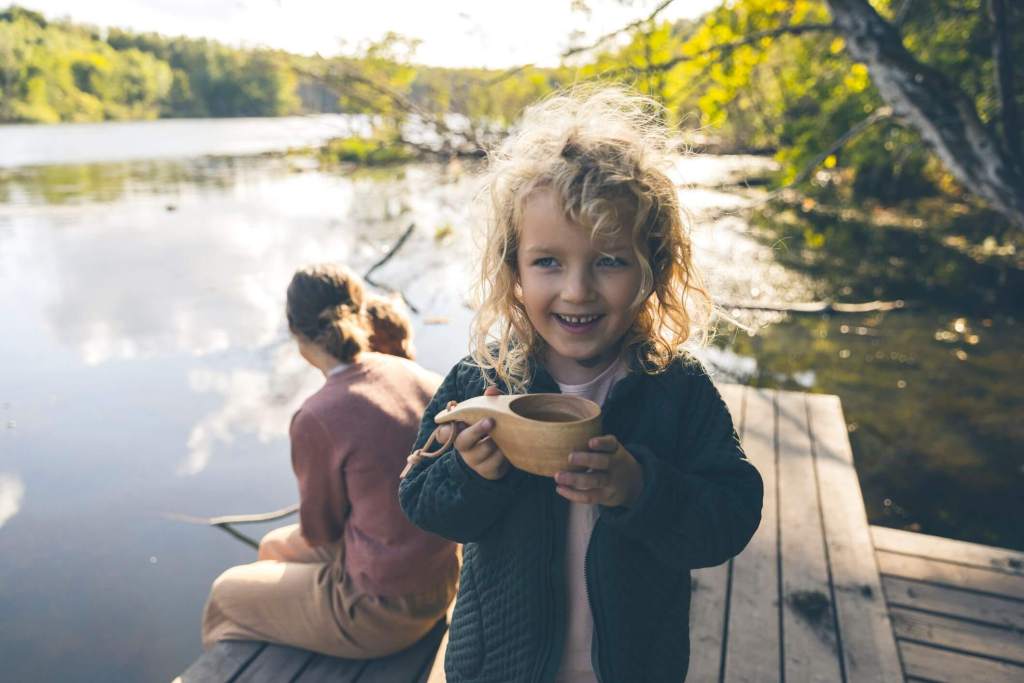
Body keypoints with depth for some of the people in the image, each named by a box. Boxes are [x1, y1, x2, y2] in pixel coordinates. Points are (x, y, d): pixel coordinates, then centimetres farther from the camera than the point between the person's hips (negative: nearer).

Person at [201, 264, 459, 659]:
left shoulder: (317, 419, -25)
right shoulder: (423, 378, -6)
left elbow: (320, 530, -9)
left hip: (382, 614, -7)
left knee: (225, 592, 19)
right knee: (273, 546, 28)